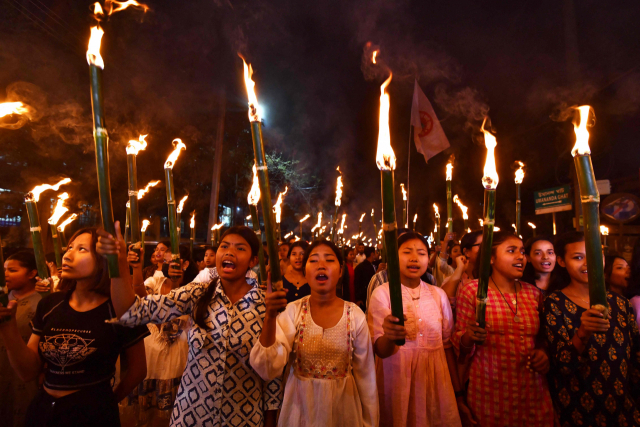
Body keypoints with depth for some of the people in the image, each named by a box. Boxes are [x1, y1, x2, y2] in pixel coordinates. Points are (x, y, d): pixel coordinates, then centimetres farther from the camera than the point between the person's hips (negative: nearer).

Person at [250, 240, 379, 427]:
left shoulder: (355, 315, -11)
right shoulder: (292, 311, -13)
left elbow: (365, 375, -2)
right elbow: (268, 370, -22)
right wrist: (270, 317, -35)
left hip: (342, 407, 0)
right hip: (300, 407, 0)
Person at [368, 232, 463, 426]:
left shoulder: (438, 294, 2)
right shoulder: (382, 293, -9)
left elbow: (447, 344, 8)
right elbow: (380, 350, -15)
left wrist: (457, 391, 10)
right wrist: (389, 337, -37)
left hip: (435, 382, 3)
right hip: (397, 384, -3)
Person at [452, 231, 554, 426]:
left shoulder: (534, 293, 6)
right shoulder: (472, 290, -8)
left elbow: (540, 337, 19)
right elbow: (459, 342, -4)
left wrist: (543, 353, -1)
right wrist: (469, 338, -24)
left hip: (532, 388, 4)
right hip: (490, 390, -4)